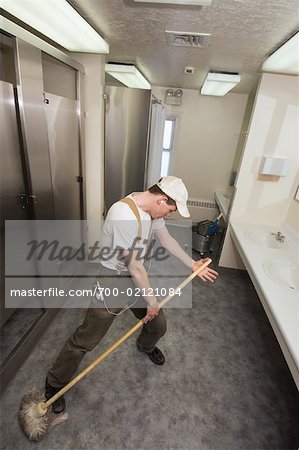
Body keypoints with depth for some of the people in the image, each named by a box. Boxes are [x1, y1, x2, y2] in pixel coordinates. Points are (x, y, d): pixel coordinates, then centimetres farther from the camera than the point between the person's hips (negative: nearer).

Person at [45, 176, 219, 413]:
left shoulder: (151, 207, -4)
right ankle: (55, 384, 35)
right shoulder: (124, 215, -32)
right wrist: (152, 301, -11)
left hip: (138, 277, 8)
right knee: (85, 339, 6)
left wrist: (193, 265, 11)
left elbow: (167, 239, 10)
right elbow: (135, 267, -25)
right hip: (114, 280, -7)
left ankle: (146, 346, 57)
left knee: (159, 326, 20)